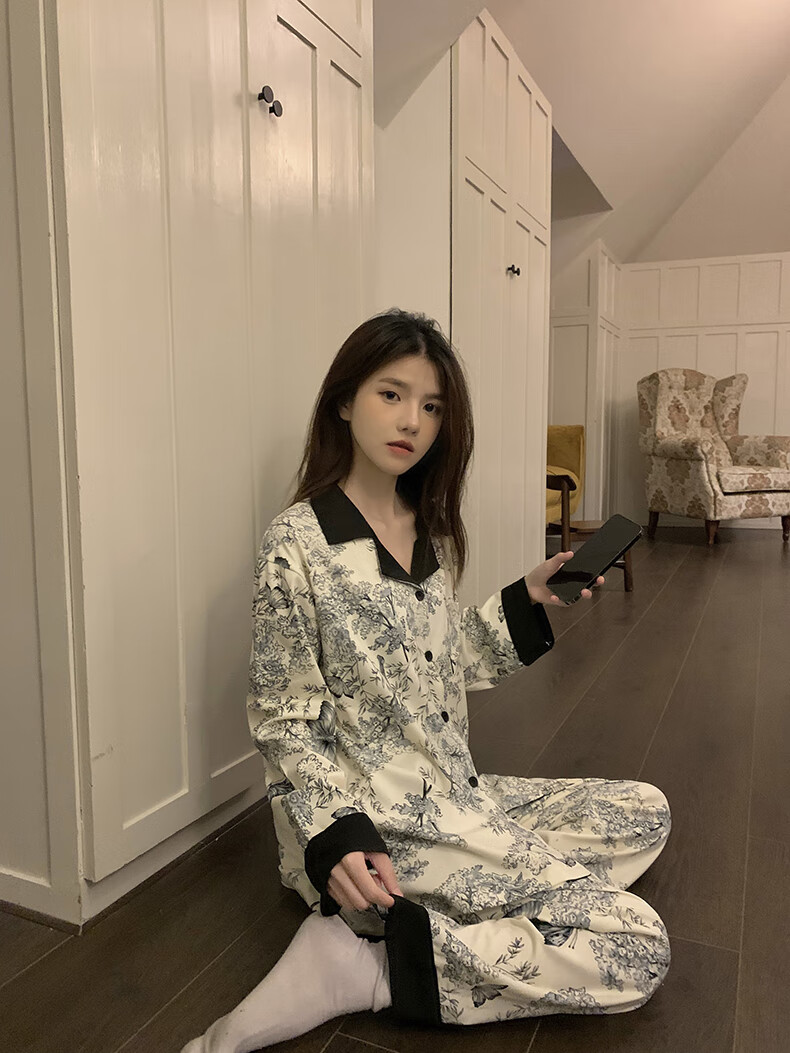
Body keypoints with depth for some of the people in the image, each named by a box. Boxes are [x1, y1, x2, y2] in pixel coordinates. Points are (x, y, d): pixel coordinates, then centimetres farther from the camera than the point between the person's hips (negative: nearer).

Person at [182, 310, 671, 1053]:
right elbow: (282, 721, -11)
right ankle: (356, 961, -10)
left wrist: (528, 600, 3)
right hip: (374, 831, -8)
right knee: (635, 948, -10)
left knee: (646, 813, 10)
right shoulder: (297, 545, -15)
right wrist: (337, 837, -23)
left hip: (453, 797, 8)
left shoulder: (431, 532, 6)